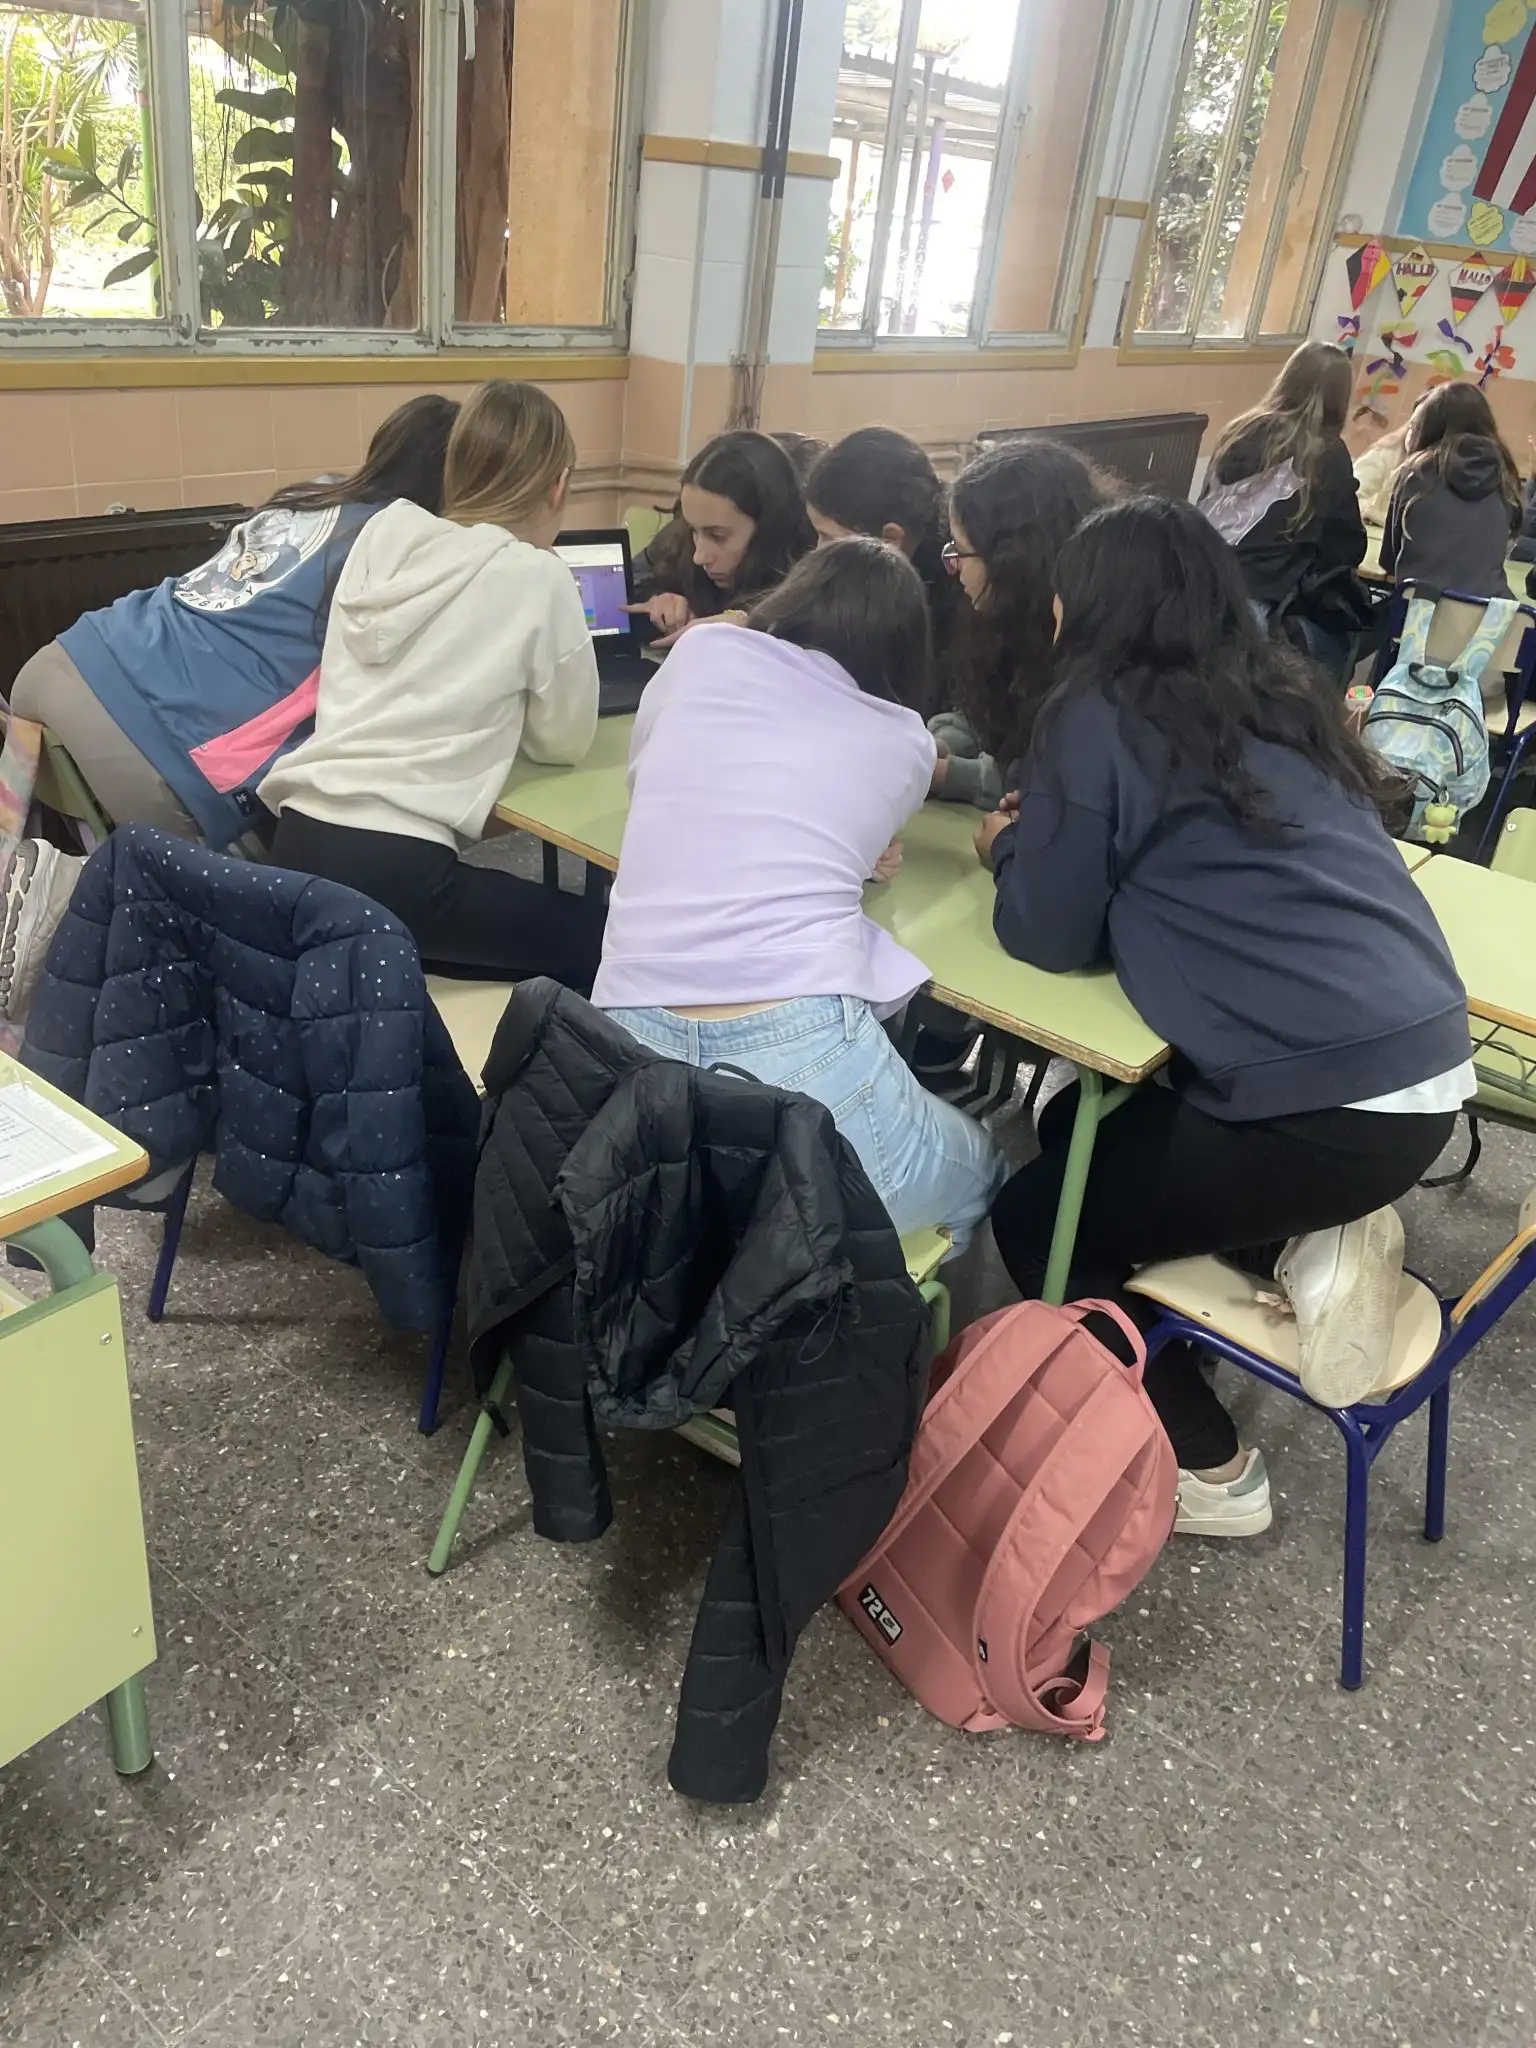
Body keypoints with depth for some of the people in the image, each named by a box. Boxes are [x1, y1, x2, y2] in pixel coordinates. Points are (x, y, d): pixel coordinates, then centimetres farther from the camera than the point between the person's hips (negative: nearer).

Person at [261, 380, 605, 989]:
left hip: (298, 842, 7)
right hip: (393, 869, -7)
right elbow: (564, 739, 7)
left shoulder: (382, 533, 12)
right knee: (603, 941, 12)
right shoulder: (537, 579, -3)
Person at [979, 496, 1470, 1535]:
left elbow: (1052, 936, -4)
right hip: (1423, 1058, 8)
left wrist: (1011, 848, 16)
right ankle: (1308, 1246, 11)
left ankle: (1209, 1469, 18)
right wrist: (1052, 837, 21)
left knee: (1035, 1218, 13)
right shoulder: (1283, 693, 14)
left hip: (1332, 1094, -8)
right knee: (1077, 1130, 25)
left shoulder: (1101, 718, -8)